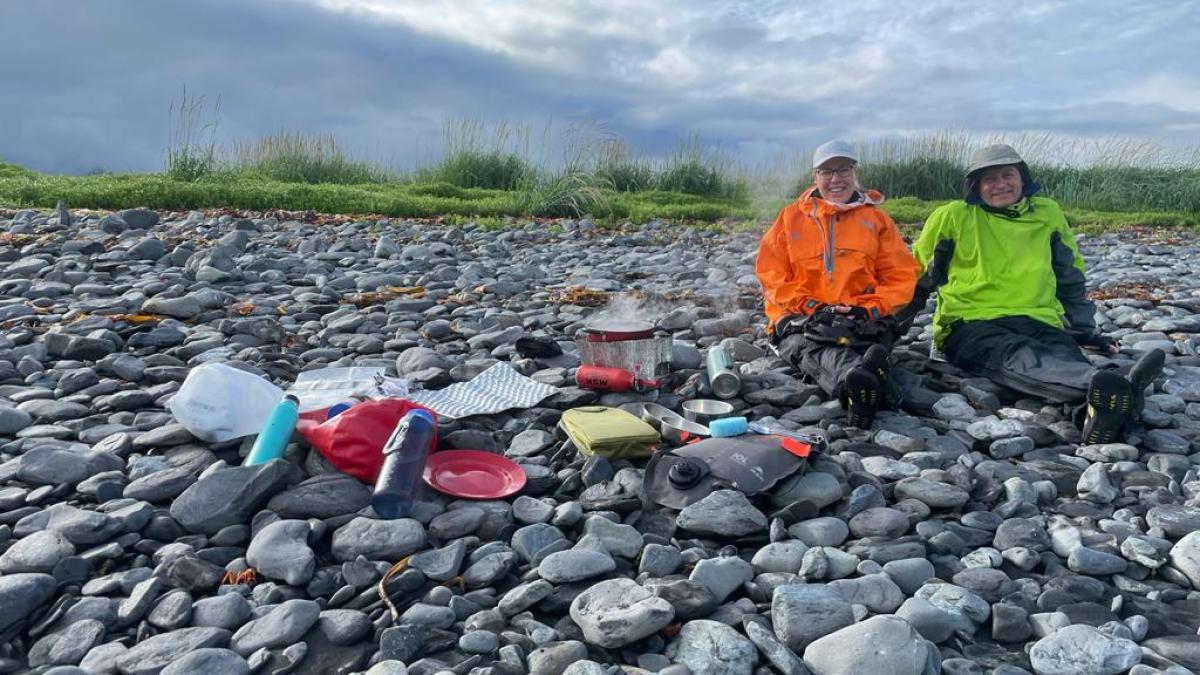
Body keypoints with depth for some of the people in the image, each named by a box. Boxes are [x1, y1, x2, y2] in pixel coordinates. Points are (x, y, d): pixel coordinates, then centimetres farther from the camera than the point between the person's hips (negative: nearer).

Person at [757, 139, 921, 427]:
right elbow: (771, 273, 7)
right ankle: (857, 380, -71)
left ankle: (859, 390, -69)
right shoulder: (791, 217, 16)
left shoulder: (876, 219, 18)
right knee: (815, 348, -39)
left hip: (862, 320, 1)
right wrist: (811, 306, -8)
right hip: (801, 320, -1)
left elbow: (901, 275, 12)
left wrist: (869, 308, -7)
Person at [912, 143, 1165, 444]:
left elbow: (1071, 277, 32)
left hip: (1040, 324, 4)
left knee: (1066, 358, -35)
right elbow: (916, 278, 19)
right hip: (972, 327, -3)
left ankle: (1103, 411, -67)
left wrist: (1085, 330, 29)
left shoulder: (1047, 213, 21)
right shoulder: (953, 216, 11)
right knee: (1019, 357, -39)